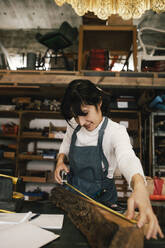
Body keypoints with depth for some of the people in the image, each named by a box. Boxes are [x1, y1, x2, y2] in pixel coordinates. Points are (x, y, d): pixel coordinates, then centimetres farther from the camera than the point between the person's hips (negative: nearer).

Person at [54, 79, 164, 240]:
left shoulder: (115, 131, -25)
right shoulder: (74, 125, -10)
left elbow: (127, 157, -44)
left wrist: (139, 186, -64)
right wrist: (60, 160, -11)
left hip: (100, 197, -4)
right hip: (72, 188, 5)